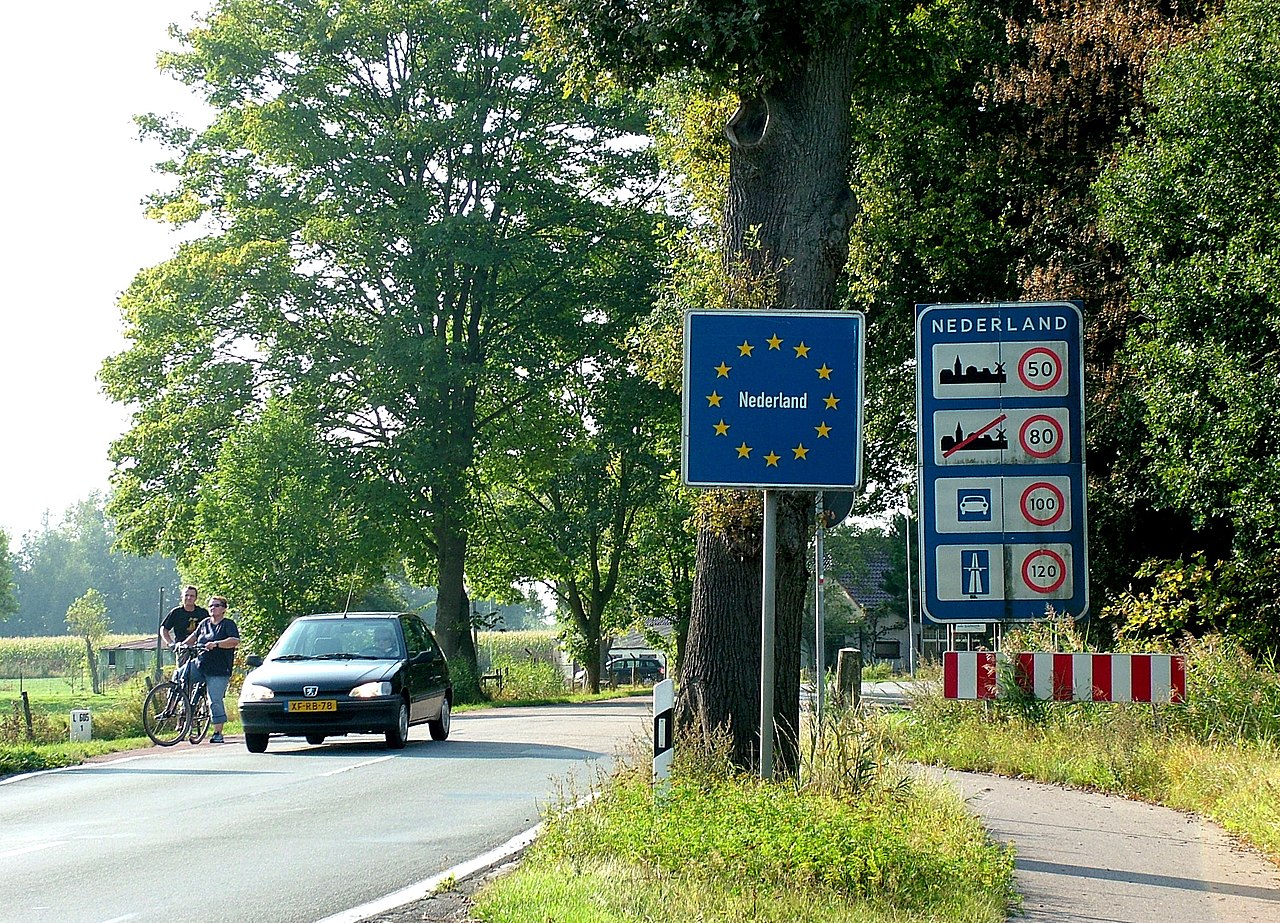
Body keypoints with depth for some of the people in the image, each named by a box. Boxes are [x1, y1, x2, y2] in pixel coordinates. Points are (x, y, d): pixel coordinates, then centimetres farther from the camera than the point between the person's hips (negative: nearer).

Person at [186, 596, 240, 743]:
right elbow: (194, 636, 32)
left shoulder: (228, 624, -3)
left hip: (218, 671, -6)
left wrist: (216, 644, -27)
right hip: (199, 665, 6)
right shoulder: (204, 623, 16)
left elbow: (235, 641, -19)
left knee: (215, 702, -8)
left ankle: (218, 734, 1)